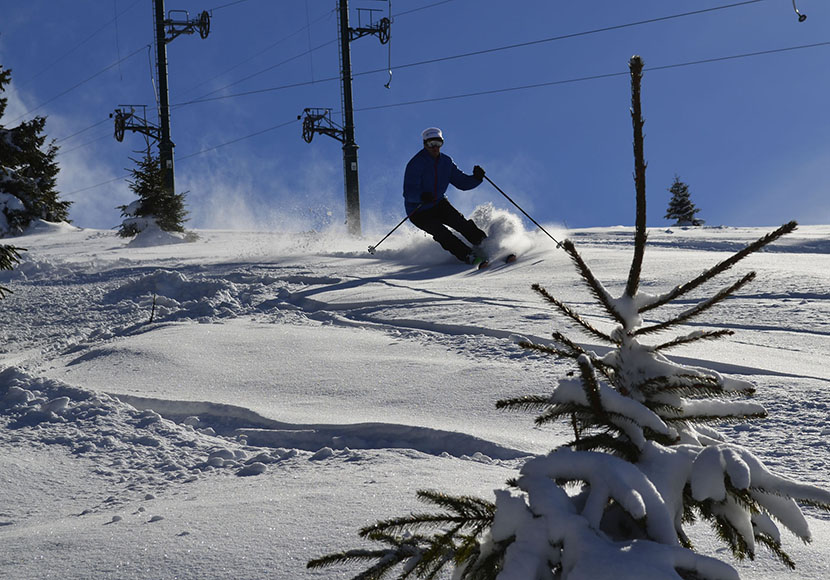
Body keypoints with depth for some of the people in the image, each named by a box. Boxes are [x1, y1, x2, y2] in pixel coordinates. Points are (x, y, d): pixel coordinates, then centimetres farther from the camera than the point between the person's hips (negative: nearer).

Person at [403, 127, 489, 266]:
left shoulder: (446, 162, 0)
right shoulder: (416, 164, -19)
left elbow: (462, 182, 3)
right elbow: (408, 193, -28)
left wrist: (476, 178, -17)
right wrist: (421, 196, -49)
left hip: (439, 204, 5)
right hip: (419, 211, -5)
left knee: (459, 221, -20)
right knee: (441, 233, -24)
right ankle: (468, 255, -25)